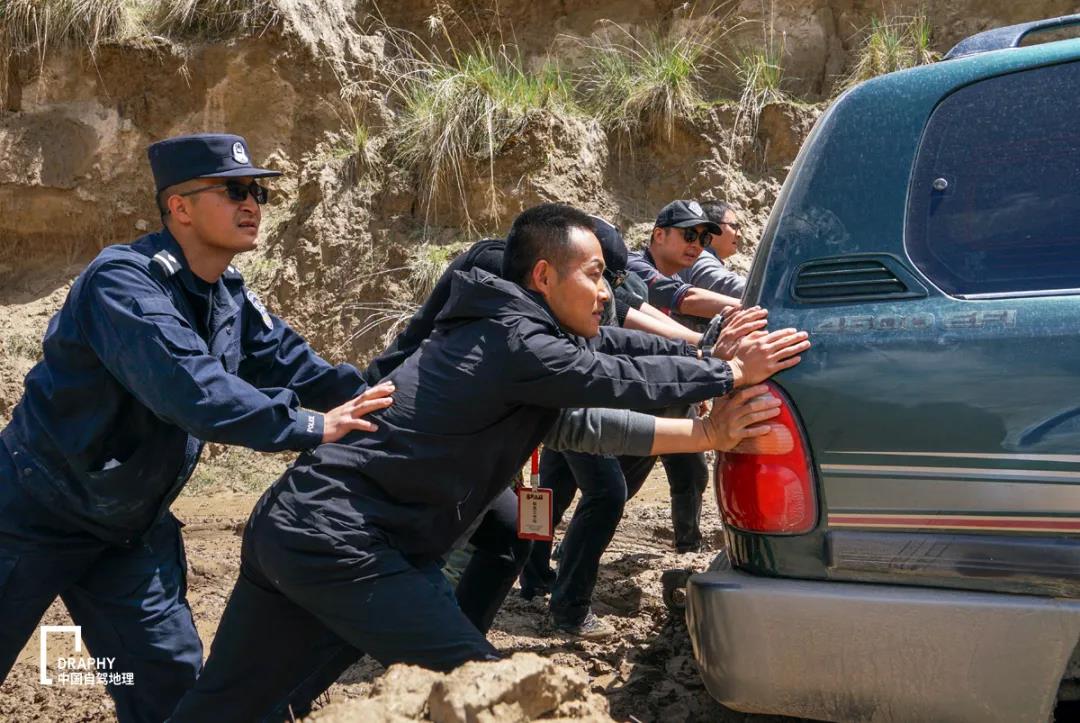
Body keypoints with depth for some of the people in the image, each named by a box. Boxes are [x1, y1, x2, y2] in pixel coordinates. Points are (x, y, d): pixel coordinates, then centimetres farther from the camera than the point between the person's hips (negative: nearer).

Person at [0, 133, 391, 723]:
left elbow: (293, 366, 0)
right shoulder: (123, 282, -27)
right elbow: (186, 384, -39)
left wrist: (383, 395, -14)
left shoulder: (231, 299, 0)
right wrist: (308, 426, -40)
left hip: (130, 528, 7)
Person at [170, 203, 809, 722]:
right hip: (338, 545, -10)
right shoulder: (516, 345, -14)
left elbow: (607, 346, 22)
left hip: (292, 525, 10)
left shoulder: (501, 326, 15)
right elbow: (622, 380, -10)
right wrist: (731, 374, 0)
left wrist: (706, 350, 17)